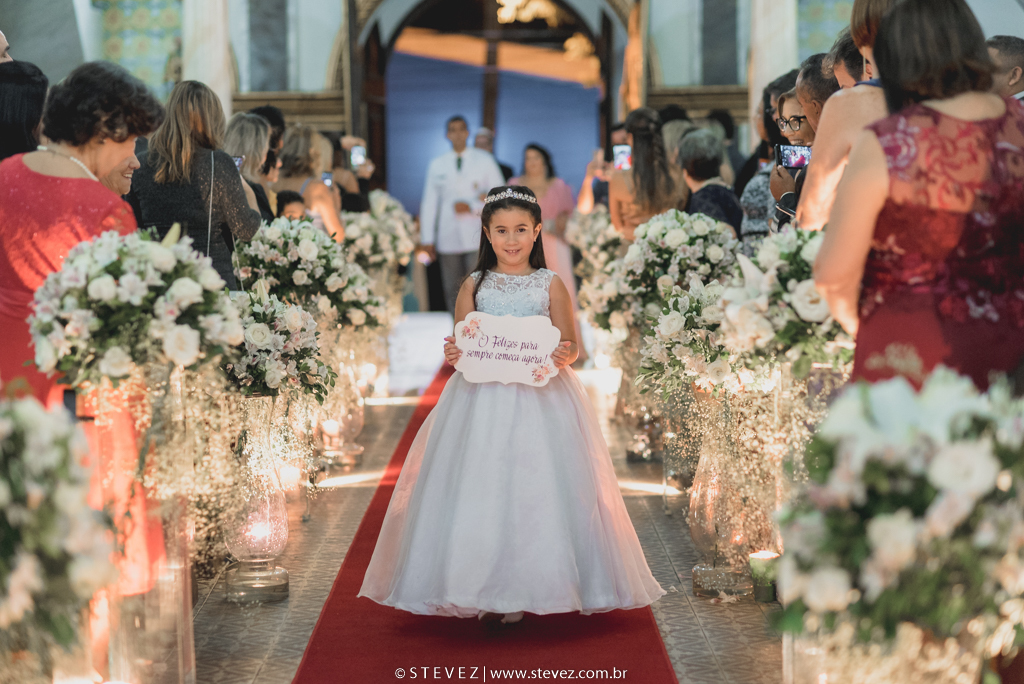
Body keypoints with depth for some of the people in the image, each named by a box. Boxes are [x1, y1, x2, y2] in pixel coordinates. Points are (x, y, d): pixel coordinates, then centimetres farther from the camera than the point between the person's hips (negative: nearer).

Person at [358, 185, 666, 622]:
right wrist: (451, 355, -15)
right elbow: (459, 347, 8)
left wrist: (563, 357, -20)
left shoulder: (551, 285, 3)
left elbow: (570, 345, 2)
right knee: (480, 491, -1)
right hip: (482, 401, 1)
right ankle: (485, 592, 9)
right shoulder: (474, 286, 6)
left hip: (541, 402, -1)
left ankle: (526, 591, 8)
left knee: (536, 491, -3)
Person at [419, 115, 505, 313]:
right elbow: (429, 203, 12)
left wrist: (472, 207, -9)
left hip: (477, 237, -2)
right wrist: (427, 239, 6)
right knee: (453, 293, 3)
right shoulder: (437, 166, 13)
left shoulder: (484, 160, 8)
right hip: (448, 239, 3)